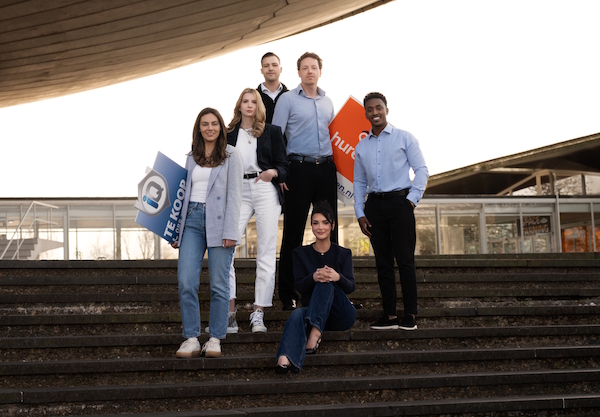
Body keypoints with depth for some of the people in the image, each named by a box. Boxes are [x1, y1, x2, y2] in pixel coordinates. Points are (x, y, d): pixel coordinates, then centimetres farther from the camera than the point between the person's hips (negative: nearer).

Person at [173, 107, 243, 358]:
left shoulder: (230, 155, 3)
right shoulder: (191, 157, 16)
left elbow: (234, 195, -3)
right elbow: (185, 193, 17)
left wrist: (230, 232, -11)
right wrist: (176, 228, 12)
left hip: (218, 222, -4)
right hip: (192, 220, 4)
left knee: (219, 284, 0)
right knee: (186, 281, -7)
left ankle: (215, 339, 10)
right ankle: (191, 339, 0)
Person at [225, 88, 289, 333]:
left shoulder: (272, 132, 10)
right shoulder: (229, 134, 14)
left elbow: (284, 166, 6)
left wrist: (273, 172, -15)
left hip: (266, 192, -1)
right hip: (238, 193, 1)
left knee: (266, 253, -2)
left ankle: (258, 314, 4)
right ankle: (228, 313, -7)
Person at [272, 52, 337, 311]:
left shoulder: (327, 102, 16)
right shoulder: (287, 100, 1)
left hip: (326, 169, 5)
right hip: (300, 169, -5)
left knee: (330, 229, 7)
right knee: (293, 232, -3)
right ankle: (288, 295, 4)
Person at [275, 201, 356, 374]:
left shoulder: (343, 254, 8)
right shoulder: (301, 253, 10)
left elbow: (351, 287, -6)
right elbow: (300, 287, -3)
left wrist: (337, 277, -31)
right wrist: (313, 277, -27)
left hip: (341, 315, 0)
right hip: (313, 312, 0)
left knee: (327, 283, -29)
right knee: (297, 314, -37)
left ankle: (315, 332, -44)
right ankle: (284, 359, -65)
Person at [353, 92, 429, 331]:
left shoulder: (404, 138, 4)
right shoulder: (361, 147, 16)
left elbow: (421, 170, 1)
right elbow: (359, 182, 17)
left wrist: (412, 199, -9)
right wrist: (360, 213, 8)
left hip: (399, 202, -4)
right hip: (374, 205, 4)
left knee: (405, 260, -6)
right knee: (383, 263, 4)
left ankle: (410, 316, -1)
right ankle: (389, 315, 9)